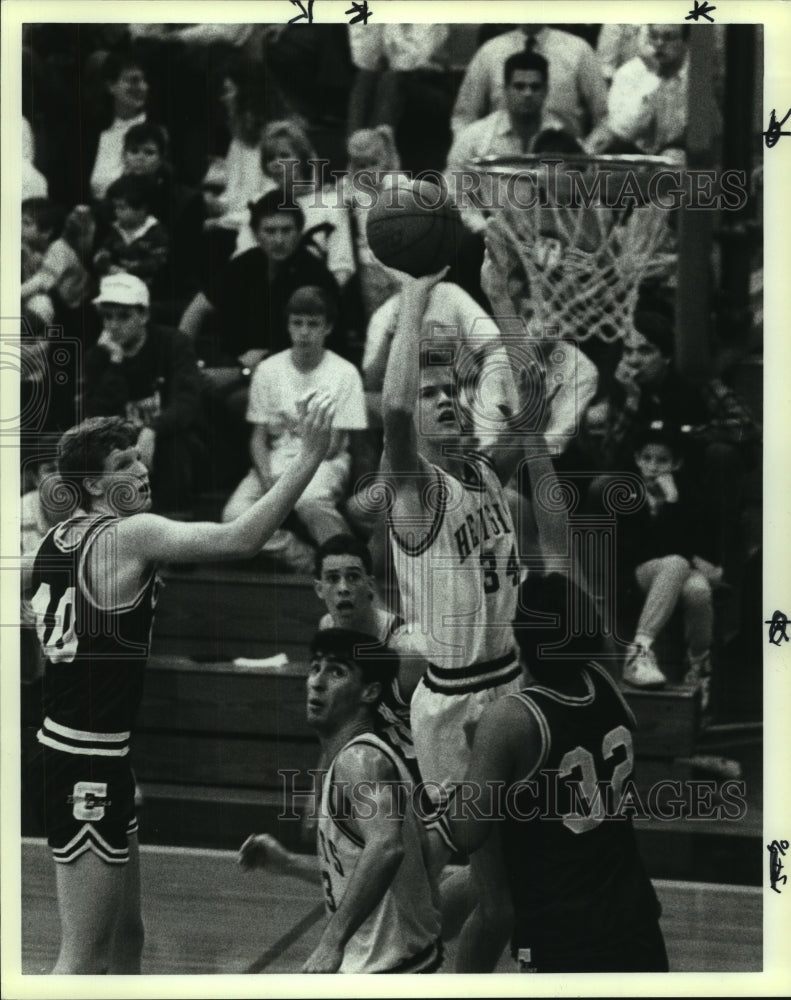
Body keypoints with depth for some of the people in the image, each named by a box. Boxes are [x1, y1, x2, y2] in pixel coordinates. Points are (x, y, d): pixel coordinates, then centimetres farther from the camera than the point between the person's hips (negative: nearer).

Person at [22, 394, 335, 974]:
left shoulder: (59, 539, 10)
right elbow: (240, 540, -25)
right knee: (84, 958, -6)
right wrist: (310, 458, -22)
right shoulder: (130, 534, -15)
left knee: (125, 942, 19)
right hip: (89, 765, -10)